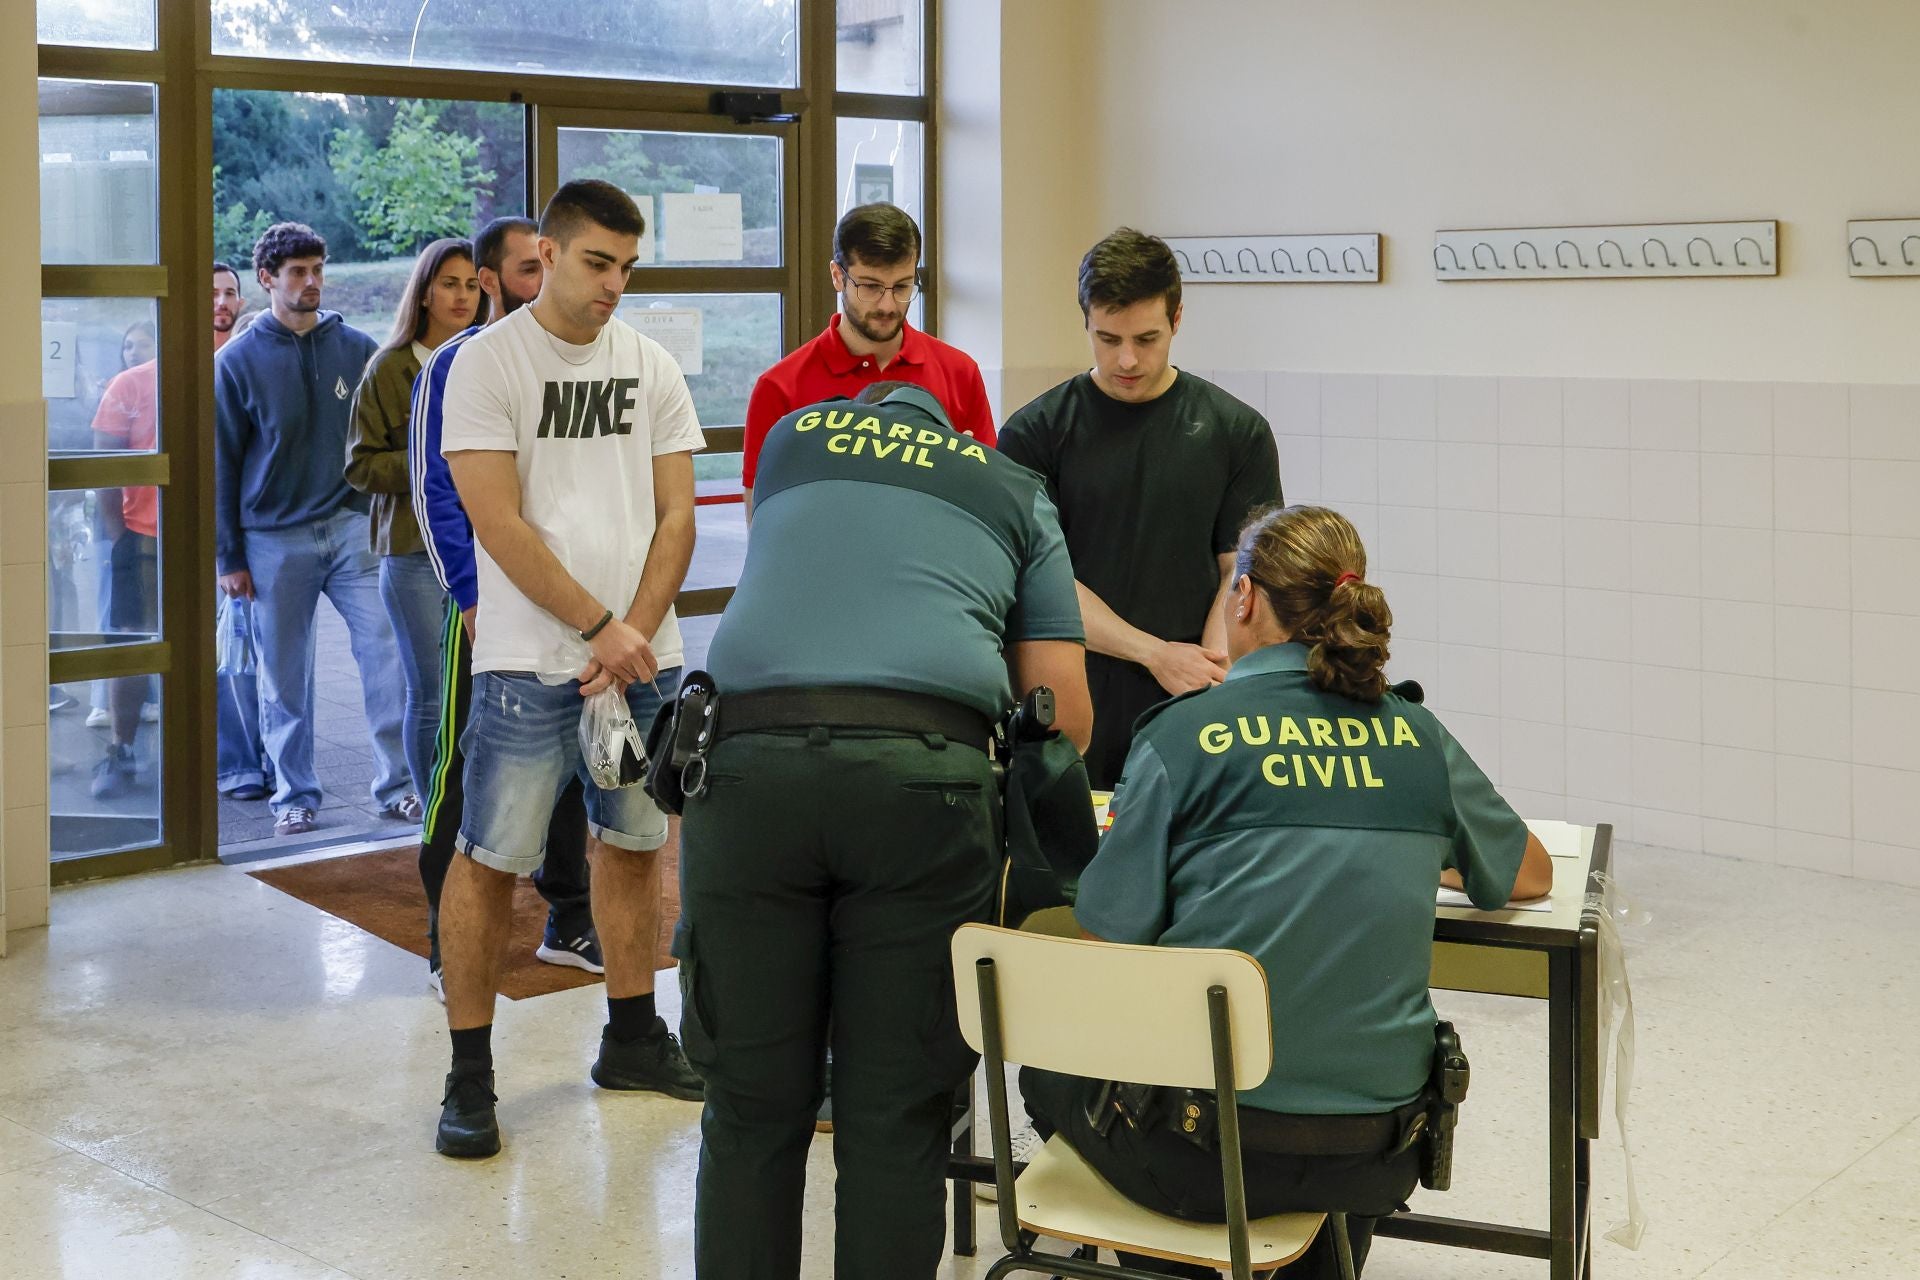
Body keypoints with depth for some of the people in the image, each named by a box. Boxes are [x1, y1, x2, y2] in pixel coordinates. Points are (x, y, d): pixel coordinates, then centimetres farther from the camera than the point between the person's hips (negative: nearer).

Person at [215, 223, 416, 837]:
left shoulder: (357, 348, 4)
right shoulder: (238, 361, 0)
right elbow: (222, 463, 3)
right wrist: (229, 556, 0)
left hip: (352, 527, 1)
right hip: (275, 539, -1)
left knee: (387, 651, -9)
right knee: (285, 678, 6)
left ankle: (398, 784, -2)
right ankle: (294, 796, 18)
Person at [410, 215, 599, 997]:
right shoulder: (454, 366, -4)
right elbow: (434, 491, -7)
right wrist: (471, 596, -14)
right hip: (488, 598, -5)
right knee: (465, 768, 0)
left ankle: (569, 924, 24)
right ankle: (451, 947, 9)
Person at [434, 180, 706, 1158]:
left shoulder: (651, 367, 10)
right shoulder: (486, 362, -4)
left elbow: (676, 516, 6)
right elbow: (499, 525, -10)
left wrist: (639, 632, -7)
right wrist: (600, 628, -12)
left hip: (642, 655, 5)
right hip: (529, 661, -4)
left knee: (632, 846, 13)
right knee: (490, 858, -3)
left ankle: (631, 1039, 26)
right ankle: (469, 1076, 6)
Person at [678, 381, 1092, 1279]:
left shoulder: (791, 437, 27)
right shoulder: (1016, 492, 23)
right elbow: (1067, 716, 15)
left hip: (752, 757, 1)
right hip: (925, 775, -1)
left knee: (753, 1107, 8)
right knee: (895, 1116, 6)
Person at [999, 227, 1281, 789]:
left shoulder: (1237, 432, 5)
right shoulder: (1034, 433, 0)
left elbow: (1241, 574, 3)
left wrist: (1209, 675, -15)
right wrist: (1158, 654, -13)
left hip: (1189, 721, 1)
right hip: (1074, 714, -1)